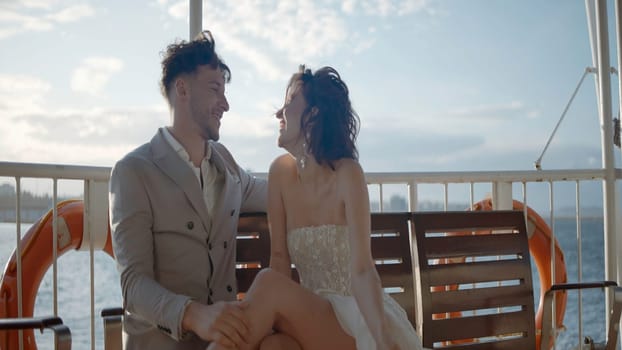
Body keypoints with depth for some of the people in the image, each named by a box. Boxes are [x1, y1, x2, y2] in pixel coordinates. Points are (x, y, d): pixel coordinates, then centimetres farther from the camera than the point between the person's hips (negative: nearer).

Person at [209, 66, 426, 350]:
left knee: (268, 284, -30)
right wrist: (263, 323, -16)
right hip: (311, 317, 3)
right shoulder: (281, 171, 0)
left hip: (358, 321, -3)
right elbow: (279, 259, -1)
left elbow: (362, 270, -19)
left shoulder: (347, 174, -14)